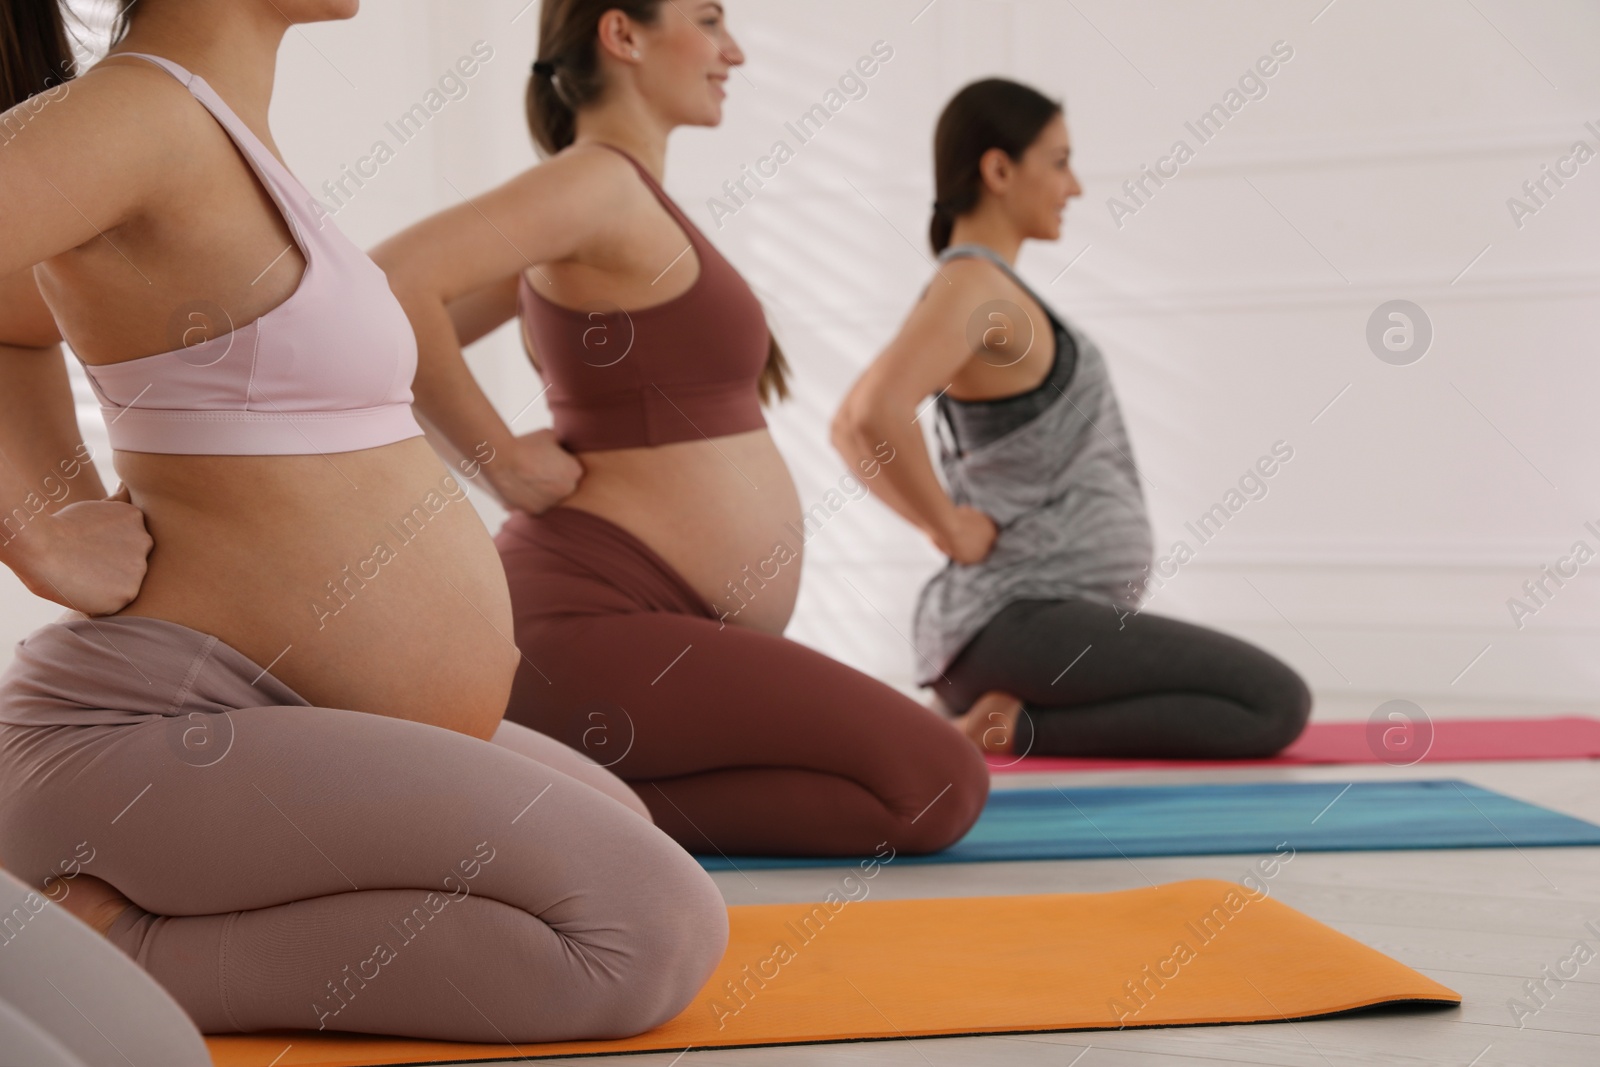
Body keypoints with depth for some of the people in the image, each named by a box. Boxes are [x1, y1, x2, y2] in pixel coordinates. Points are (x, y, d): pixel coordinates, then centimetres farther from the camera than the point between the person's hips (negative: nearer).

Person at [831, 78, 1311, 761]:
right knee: (1277, 704, -16)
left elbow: (854, 429, 24)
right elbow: (874, 416, -33)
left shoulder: (986, 285, 15)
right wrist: (952, 531, -20)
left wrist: (945, 519, 14)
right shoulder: (973, 287, -15)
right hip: (1016, 622, -10)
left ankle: (987, 713, 13)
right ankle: (1019, 726, -12)